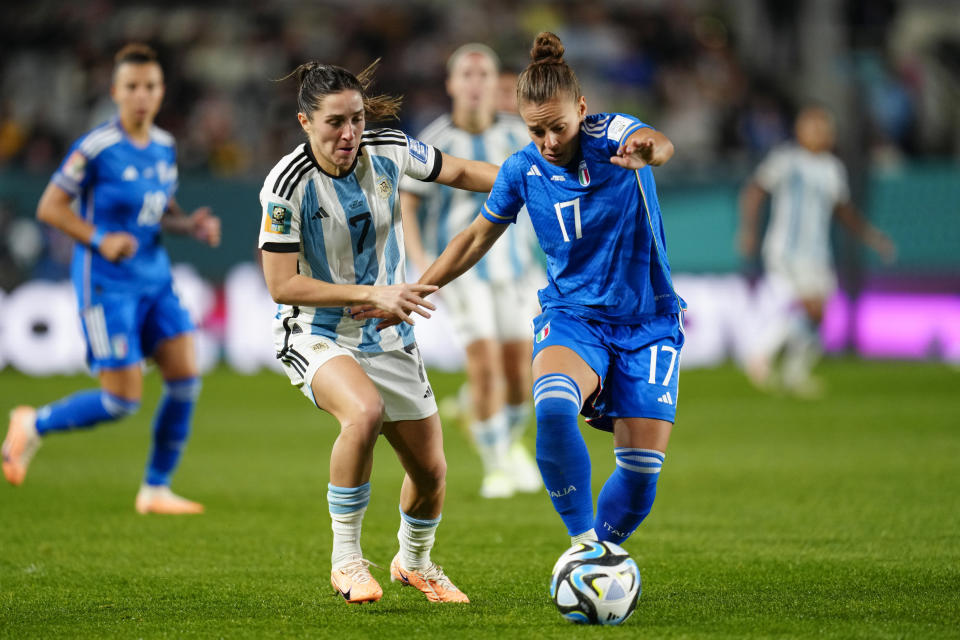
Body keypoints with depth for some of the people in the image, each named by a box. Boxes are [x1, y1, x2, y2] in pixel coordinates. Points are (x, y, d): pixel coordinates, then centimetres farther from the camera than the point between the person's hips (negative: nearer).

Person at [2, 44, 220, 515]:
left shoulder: (164, 147, 6)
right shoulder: (95, 148, -15)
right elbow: (49, 207, -9)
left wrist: (192, 226, -1)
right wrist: (100, 240, -21)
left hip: (153, 277, 7)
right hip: (107, 282, -7)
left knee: (185, 376, -5)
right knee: (123, 400, -9)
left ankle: (156, 489, 8)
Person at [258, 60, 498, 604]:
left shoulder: (389, 150, -10)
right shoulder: (287, 184, -21)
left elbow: (458, 172, 9)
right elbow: (282, 285, -21)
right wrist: (371, 294, -27)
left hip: (390, 336, 5)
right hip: (318, 336, -5)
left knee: (431, 471, 7)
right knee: (364, 412, -36)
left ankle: (415, 563, 41)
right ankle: (346, 558, -18)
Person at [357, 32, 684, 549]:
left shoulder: (611, 135, -14)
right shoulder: (521, 171, -4)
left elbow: (658, 144, -38)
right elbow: (476, 238, 12)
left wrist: (648, 150, -63)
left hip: (648, 321, -1)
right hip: (572, 316, 1)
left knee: (641, 471, -9)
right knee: (553, 408, -34)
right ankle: (581, 543, -20)